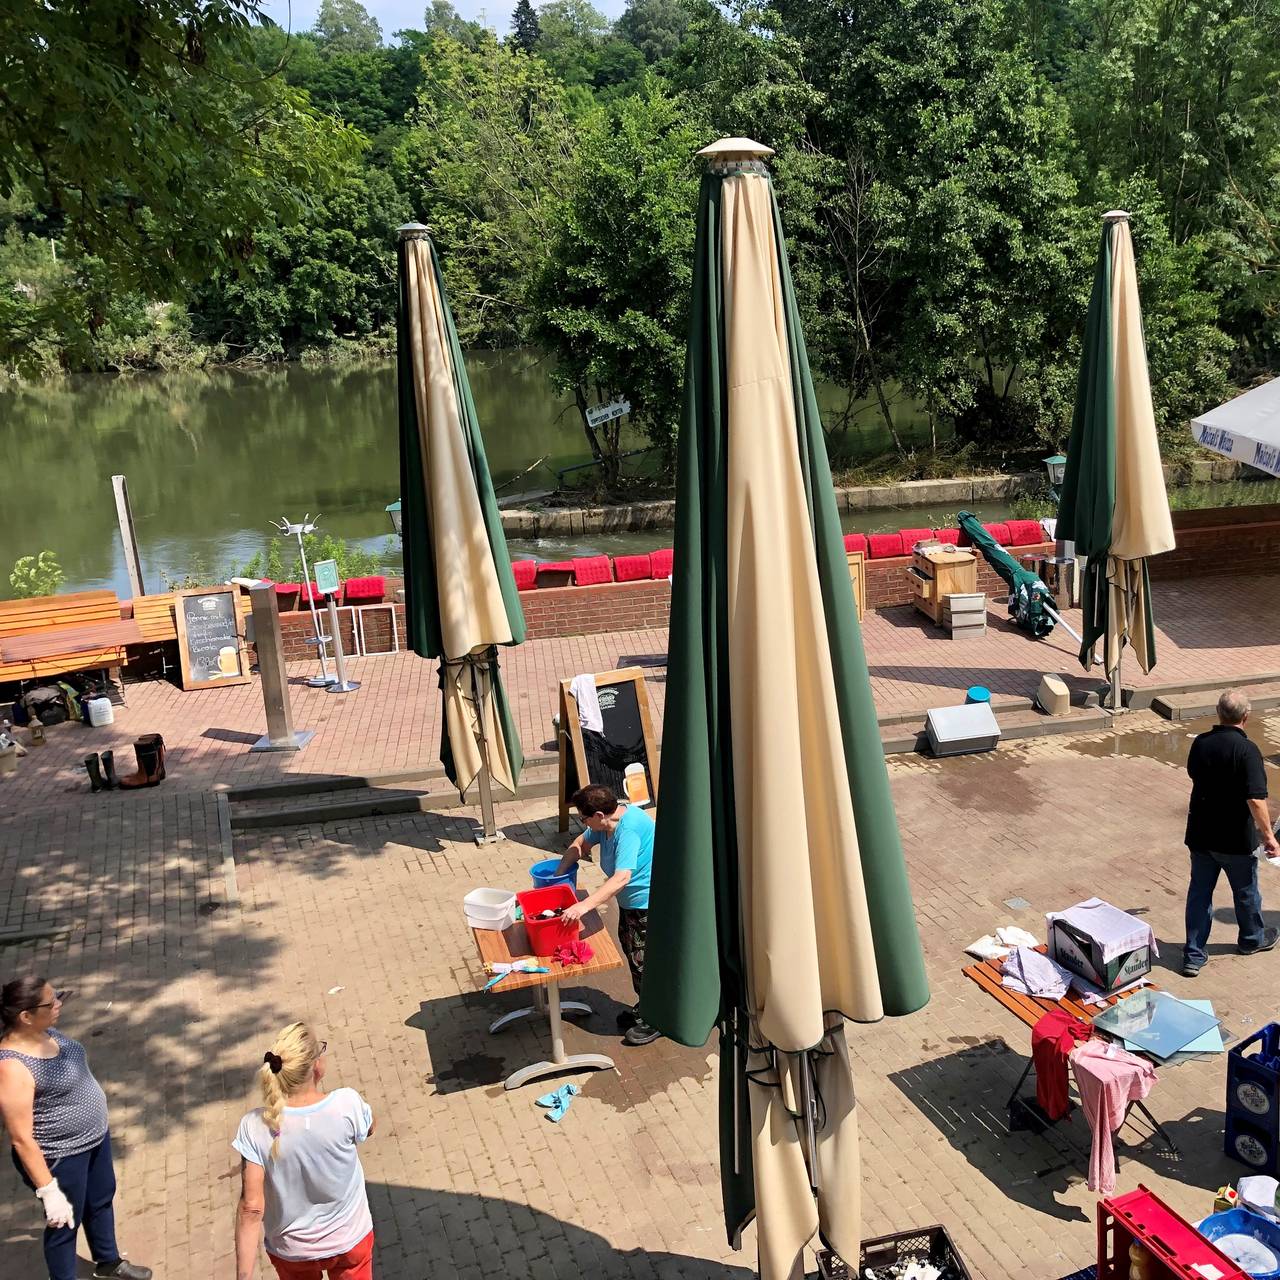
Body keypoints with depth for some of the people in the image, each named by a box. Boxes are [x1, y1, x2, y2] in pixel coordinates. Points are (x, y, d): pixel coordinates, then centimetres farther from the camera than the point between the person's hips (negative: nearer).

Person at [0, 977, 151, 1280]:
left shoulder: (45, 1032, -7)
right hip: (60, 1157, -9)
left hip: (94, 1136, 9)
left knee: (102, 1200, 28)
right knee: (64, 1224, 15)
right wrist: (49, 1191, -23)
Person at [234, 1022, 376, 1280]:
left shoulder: (255, 1127, -26)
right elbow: (368, 1128, -2)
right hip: (349, 1240, -1)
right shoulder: (347, 1104, -26)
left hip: (291, 1251, 1)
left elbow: (251, 1208, -24)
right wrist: (319, 1090, 3)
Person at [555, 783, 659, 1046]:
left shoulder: (629, 830, -33)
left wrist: (584, 906, -44)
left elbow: (621, 877, -41)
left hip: (648, 902, -10)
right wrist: (558, 876, 5)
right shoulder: (607, 821, -5)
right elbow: (581, 844, 13)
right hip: (630, 900, 10)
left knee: (643, 960, 2)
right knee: (630, 949, 21)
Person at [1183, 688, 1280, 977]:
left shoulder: (1200, 744, -4)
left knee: (1199, 892, 11)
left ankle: (1193, 955, 11)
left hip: (1200, 834, 4)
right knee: (1246, 890, 19)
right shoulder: (1246, 750, -21)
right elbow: (1256, 800, -25)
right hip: (1236, 839, -4)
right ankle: (1252, 939, 41)